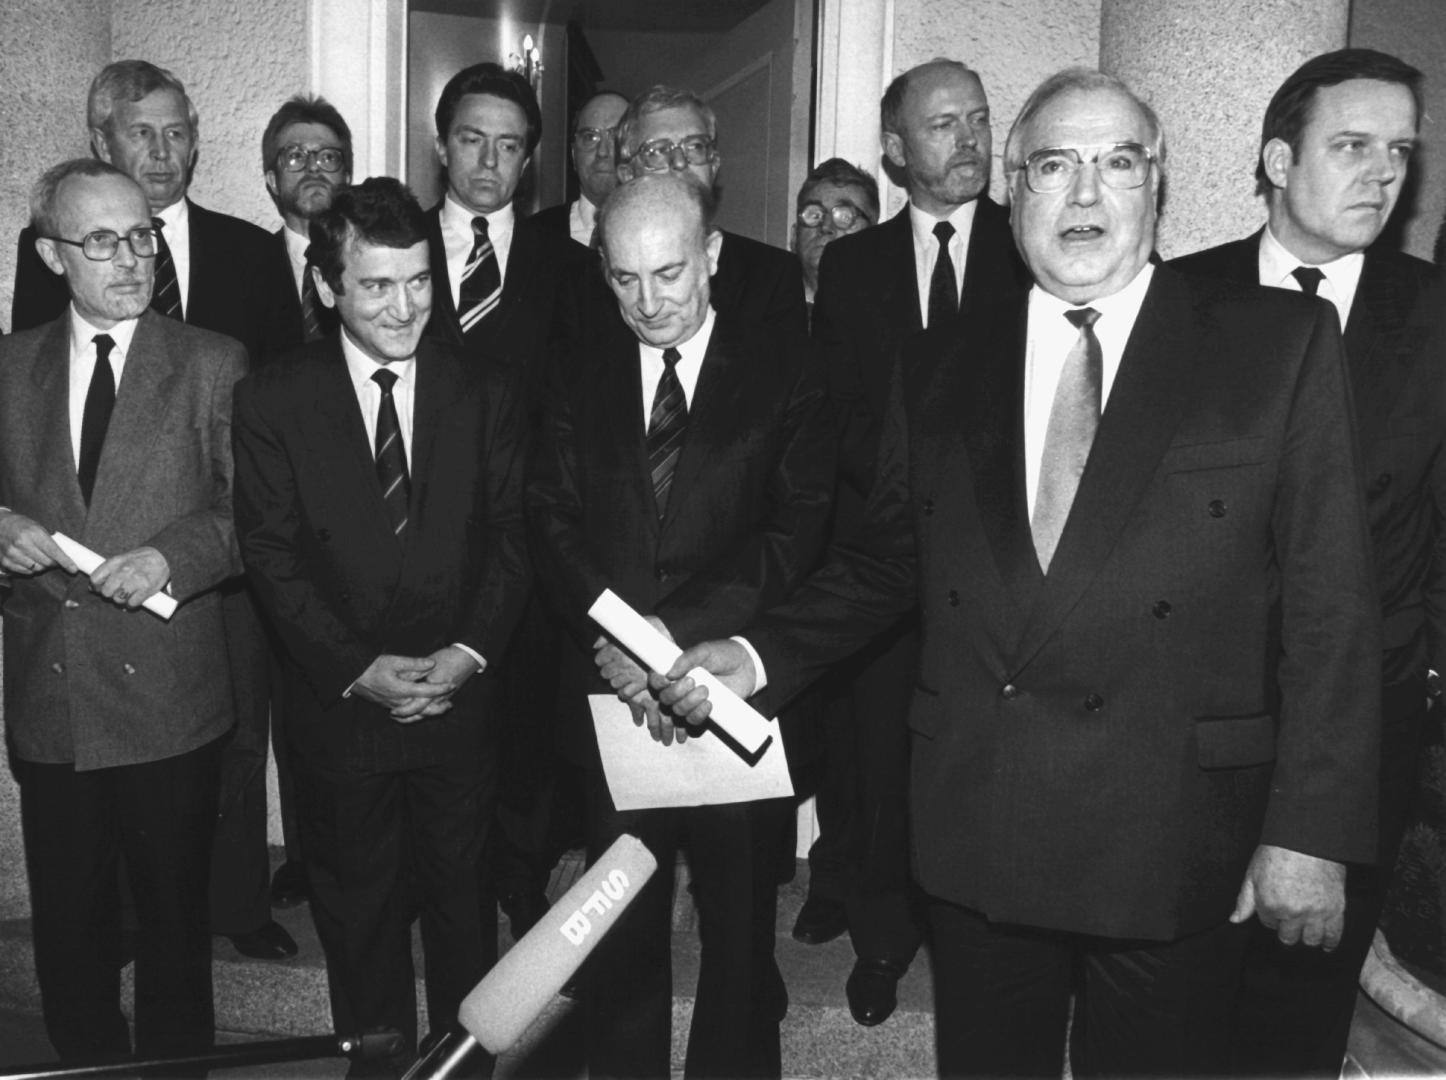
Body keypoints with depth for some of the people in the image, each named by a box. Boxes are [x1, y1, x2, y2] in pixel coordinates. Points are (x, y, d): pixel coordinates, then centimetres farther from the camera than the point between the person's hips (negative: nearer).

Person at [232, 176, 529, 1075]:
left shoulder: (486, 394, 0)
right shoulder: (272, 401, -4)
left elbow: (510, 540, 0)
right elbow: (272, 557, -6)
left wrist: (467, 652, -12)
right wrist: (359, 668, -14)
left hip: (460, 698, 1)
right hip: (340, 707, 0)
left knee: (462, 906, 14)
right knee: (359, 916, 15)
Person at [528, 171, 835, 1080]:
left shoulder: (785, 374, 0)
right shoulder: (584, 376, 9)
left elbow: (799, 529, -9)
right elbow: (553, 522, 1)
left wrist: (676, 630, -18)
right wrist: (621, 639, -15)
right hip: (610, 696, 3)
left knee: (739, 929, 9)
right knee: (621, 929, 13)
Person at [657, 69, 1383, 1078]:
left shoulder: (1279, 342, -3)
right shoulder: (940, 363, 7)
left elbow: (1330, 600, -5)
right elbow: (887, 559, 12)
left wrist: (1312, 830, -10)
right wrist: (764, 653, -2)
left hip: (1174, 844, -2)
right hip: (976, 833, 3)